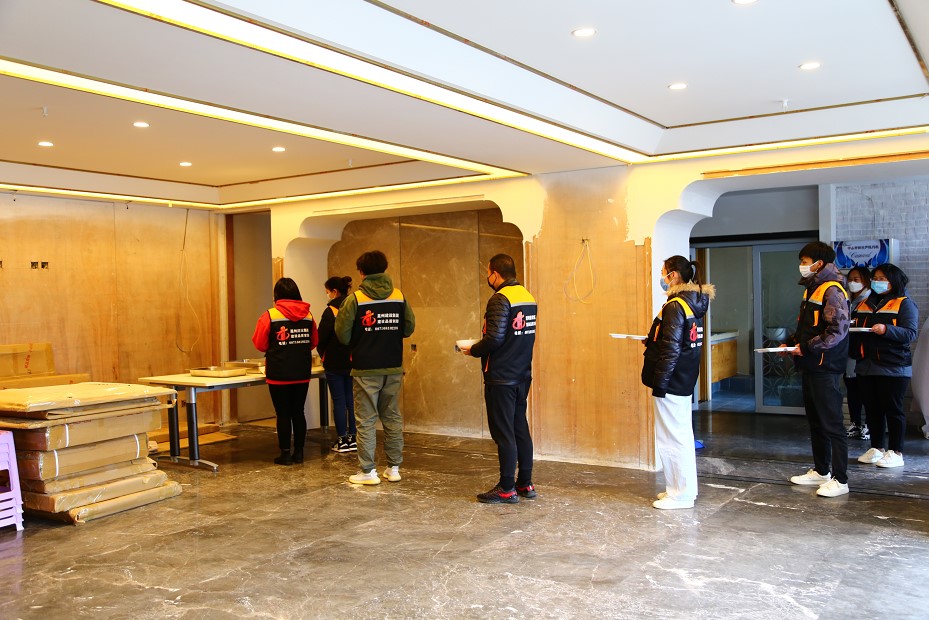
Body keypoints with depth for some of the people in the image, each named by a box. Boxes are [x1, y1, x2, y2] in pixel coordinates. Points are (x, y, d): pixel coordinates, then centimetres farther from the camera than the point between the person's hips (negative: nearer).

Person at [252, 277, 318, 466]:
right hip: (302, 373, 4)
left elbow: (260, 344, -3)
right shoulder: (308, 315, 1)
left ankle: (285, 454, 8)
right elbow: (313, 342, 8)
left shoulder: (270, 316, -9)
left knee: (283, 414, 4)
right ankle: (299, 452, 16)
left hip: (279, 374, -3)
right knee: (298, 411, 12)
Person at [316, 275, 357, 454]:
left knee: (339, 401, 2)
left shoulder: (331, 311, -13)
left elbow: (321, 338, -10)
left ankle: (343, 441, 6)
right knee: (351, 400, 10)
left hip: (335, 364, -5)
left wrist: (323, 355, 8)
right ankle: (353, 438, 14)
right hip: (354, 363, 5)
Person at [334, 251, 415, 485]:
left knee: (366, 421, 4)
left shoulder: (355, 299, -9)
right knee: (393, 417, 12)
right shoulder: (399, 296, 2)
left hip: (365, 369, -4)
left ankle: (367, 471, 7)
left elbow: (343, 335, -8)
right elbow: (409, 327, 8)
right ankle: (394, 468, 18)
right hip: (393, 368, 4)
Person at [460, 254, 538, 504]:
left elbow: (494, 339, -23)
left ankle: (507, 488, 5)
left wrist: (473, 350, -5)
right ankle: (525, 484, 22)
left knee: (503, 433, -1)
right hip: (522, 375, 9)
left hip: (501, 378, -9)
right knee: (520, 429, 14)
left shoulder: (500, 299, -16)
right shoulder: (528, 297, 11)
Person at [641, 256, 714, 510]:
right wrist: (652, 339, 20)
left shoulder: (675, 306, -17)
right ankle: (684, 488, 28)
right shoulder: (694, 303, 11)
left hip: (672, 383, -10)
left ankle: (681, 494, 5)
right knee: (682, 436, 17)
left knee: (671, 438, -2)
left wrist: (659, 383, -18)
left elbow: (671, 349, -21)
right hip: (685, 382, 10)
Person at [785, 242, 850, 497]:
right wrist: (792, 342, 9)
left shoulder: (832, 290, -14)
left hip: (825, 368, -10)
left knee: (832, 423, -4)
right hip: (810, 367, 10)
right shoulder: (811, 288, 16)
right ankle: (821, 471, 28)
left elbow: (838, 331, -22)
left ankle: (840, 480, 2)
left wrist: (807, 347, -20)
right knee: (815, 421, 17)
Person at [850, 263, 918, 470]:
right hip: (866, 366, 6)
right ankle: (876, 448, 21)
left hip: (893, 367, -6)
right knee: (872, 409, 10)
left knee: (893, 409, 0)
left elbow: (910, 333, -13)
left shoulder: (905, 304, -3)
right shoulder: (864, 304, 16)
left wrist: (886, 330, -27)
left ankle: (895, 452, 8)